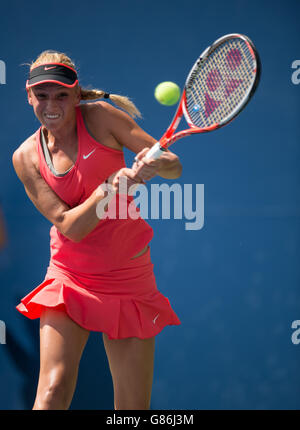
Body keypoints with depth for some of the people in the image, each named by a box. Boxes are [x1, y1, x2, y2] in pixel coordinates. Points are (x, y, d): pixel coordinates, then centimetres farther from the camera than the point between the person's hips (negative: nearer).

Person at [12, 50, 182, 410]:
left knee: (133, 407, 0)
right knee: (54, 390, -17)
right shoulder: (26, 157, -2)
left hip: (129, 279, 0)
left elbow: (174, 166, -5)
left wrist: (156, 163, -29)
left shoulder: (99, 116, -5)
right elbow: (69, 226, -11)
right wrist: (111, 187, -26)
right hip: (69, 279, 0)